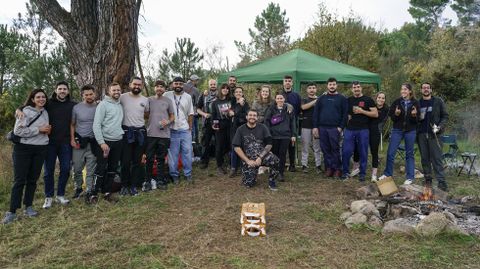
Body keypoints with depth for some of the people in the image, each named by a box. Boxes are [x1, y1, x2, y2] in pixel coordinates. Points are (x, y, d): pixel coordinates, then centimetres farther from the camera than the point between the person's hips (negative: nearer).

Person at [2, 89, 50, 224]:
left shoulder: (45, 112, 11)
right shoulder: (26, 111, -8)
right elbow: (18, 131, -17)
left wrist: (48, 130, 3)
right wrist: (39, 130, -17)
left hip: (41, 149, 5)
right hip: (23, 149, -5)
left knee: (33, 179, 10)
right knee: (19, 180, -4)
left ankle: (28, 207, 21)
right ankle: (12, 211, 2)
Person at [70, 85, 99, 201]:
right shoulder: (77, 107, -1)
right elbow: (72, 125, 7)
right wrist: (72, 139, -2)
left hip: (93, 142, 0)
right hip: (79, 142, 1)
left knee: (91, 169, 5)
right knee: (77, 168, 6)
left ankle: (89, 191, 15)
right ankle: (78, 188, 25)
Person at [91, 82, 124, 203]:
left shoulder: (121, 105, 12)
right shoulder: (103, 104, -8)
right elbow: (96, 125, -13)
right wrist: (101, 142, -18)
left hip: (118, 141, 6)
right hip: (106, 142, -6)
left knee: (113, 168, 11)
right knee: (101, 168, -3)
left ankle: (107, 192, 22)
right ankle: (93, 194, 7)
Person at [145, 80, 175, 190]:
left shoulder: (168, 101, 6)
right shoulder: (149, 100, 5)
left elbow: (172, 116, 11)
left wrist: (168, 121, -9)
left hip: (164, 134, 0)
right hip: (150, 134, 0)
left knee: (161, 159, 8)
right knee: (149, 158, 4)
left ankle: (160, 180, 17)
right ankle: (148, 180, 16)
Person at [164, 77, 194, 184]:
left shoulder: (188, 97, 6)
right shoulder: (167, 95, -2)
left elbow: (190, 114, 9)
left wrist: (190, 127, 5)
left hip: (185, 130, 2)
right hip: (172, 130, -2)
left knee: (187, 152, 4)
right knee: (172, 154, 4)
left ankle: (188, 174, 15)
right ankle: (174, 175, 16)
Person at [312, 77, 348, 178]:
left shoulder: (342, 98, 5)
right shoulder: (321, 98, 12)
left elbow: (345, 114, 0)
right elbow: (315, 112, 9)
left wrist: (341, 127, -9)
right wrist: (315, 127, 1)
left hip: (335, 128, -3)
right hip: (322, 128, 3)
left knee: (335, 149, -1)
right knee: (325, 149, 5)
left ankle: (337, 169, 7)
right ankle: (328, 168, 13)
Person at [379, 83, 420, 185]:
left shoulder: (415, 103, -2)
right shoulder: (397, 102, -1)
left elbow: (417, 120, 0)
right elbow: (391, 116, 2)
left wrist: (414, 115, -20)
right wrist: (396, 114, -19)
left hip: (410, 131, -1)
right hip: (397, 130, 1)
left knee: (409, 154, 7)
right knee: (390, 153, 1)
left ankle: (410, 177, 16)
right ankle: (387, 173, 17)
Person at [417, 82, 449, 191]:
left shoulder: (438, 101, 5)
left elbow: (445, 116, 4)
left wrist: (439, 127, -10)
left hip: (433, 134, -3)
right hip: (421, 134, 3)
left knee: (437, 158, -6)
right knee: (425, 158, 6)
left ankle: (441, 182, -4)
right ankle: (427, 180, 14)